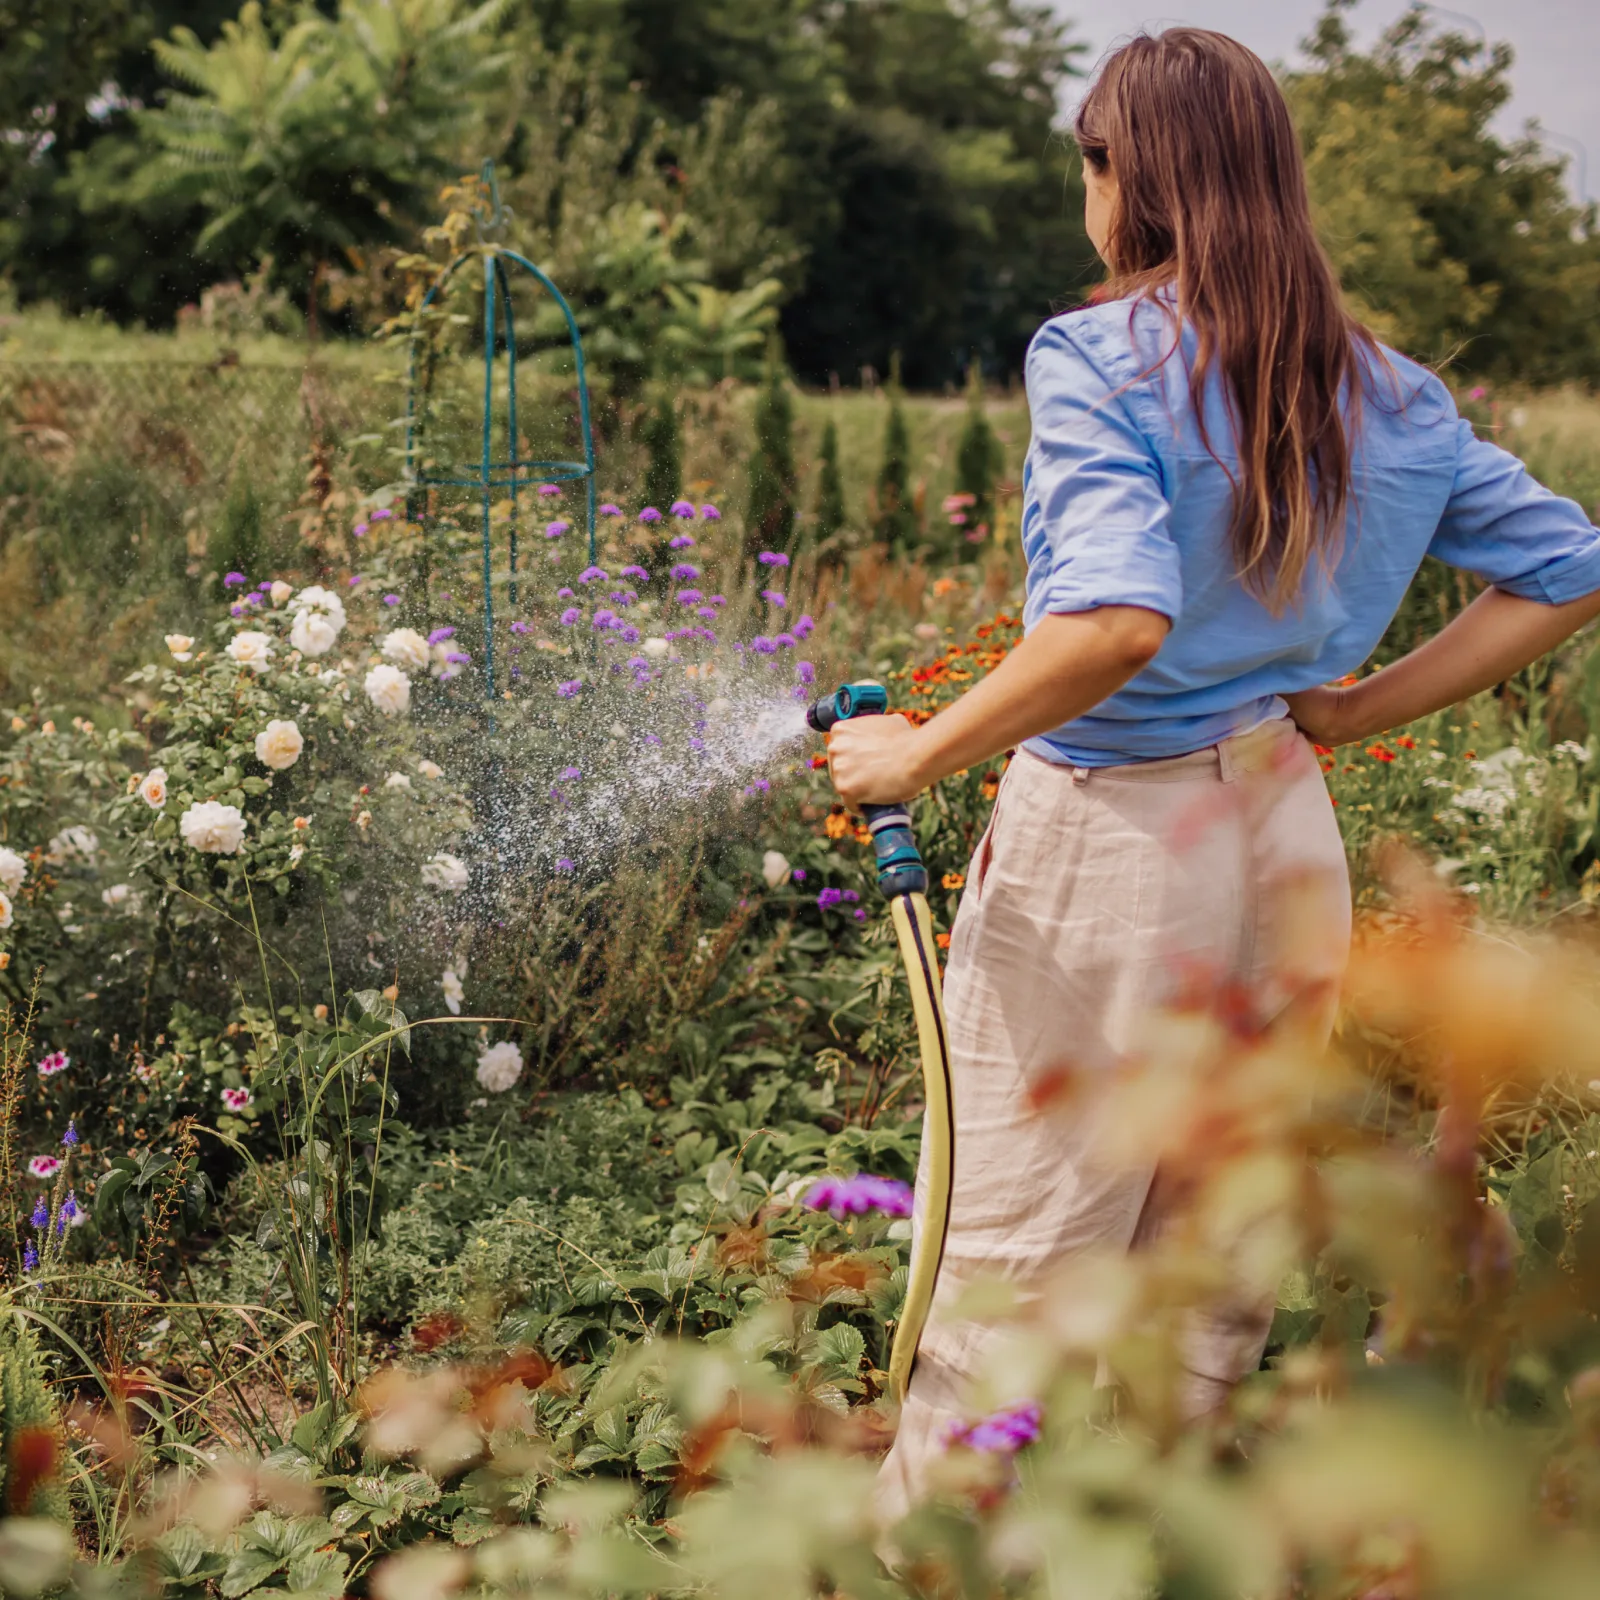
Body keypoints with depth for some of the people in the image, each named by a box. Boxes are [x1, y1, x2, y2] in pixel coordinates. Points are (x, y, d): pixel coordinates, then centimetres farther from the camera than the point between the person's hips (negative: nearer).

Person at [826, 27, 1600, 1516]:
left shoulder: (1098, 356, -12)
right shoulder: (1386, 391, 7)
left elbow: (1116, 620, -28)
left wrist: (916, 756, -18)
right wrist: (1359, 708, 11)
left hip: (1106, 842, -6)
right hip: (1286, 836, 7)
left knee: (1008, 1270, 4)